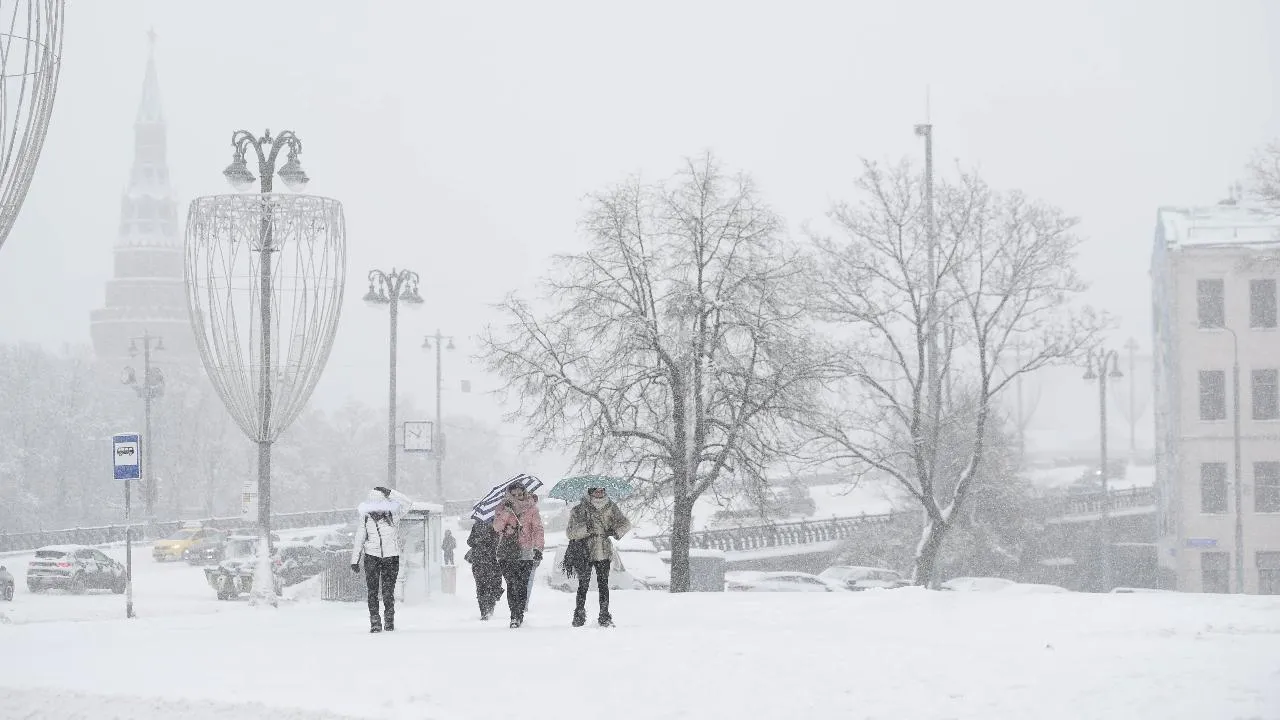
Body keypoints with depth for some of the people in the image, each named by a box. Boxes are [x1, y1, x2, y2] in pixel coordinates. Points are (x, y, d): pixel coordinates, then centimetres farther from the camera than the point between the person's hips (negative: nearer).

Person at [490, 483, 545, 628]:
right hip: (507, 552, 1)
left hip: (525, 553, -1)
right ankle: (515, 614, -3)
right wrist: (506, 511, -17)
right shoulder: (503, 508, 9)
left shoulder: (531, 509, 7)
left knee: (522, 585, -8)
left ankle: (518, 614, -2)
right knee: (511, 584, -7)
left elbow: (538, 529, 2)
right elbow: (497, 526, -5)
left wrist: (538, 548, -10)